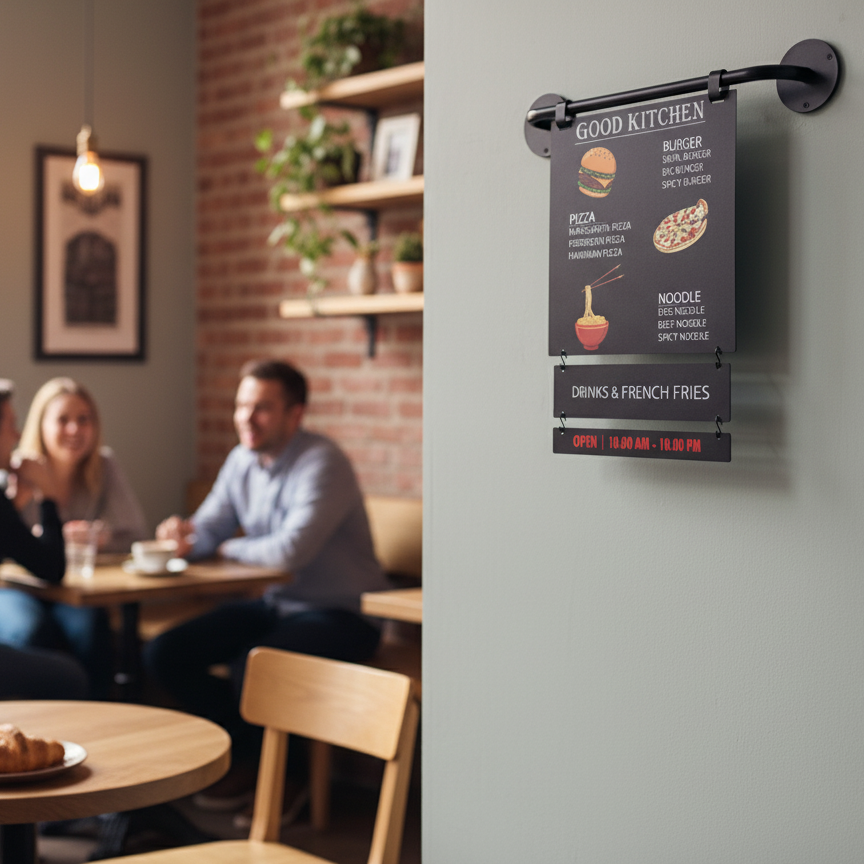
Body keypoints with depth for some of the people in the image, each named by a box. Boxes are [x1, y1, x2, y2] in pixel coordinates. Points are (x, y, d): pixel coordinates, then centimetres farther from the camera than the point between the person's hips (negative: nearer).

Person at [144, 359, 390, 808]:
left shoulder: (321, 464, -19)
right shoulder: (241, 460, 7)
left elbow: (290, 551, -29)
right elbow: (210, 527, 8)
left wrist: (231, 548, -11)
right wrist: (184, 533, -17)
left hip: (340, 614, -8)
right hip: (276, 602, 8)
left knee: (251, 665, -33)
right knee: (163, 655, -5)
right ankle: (246, 748, 9)